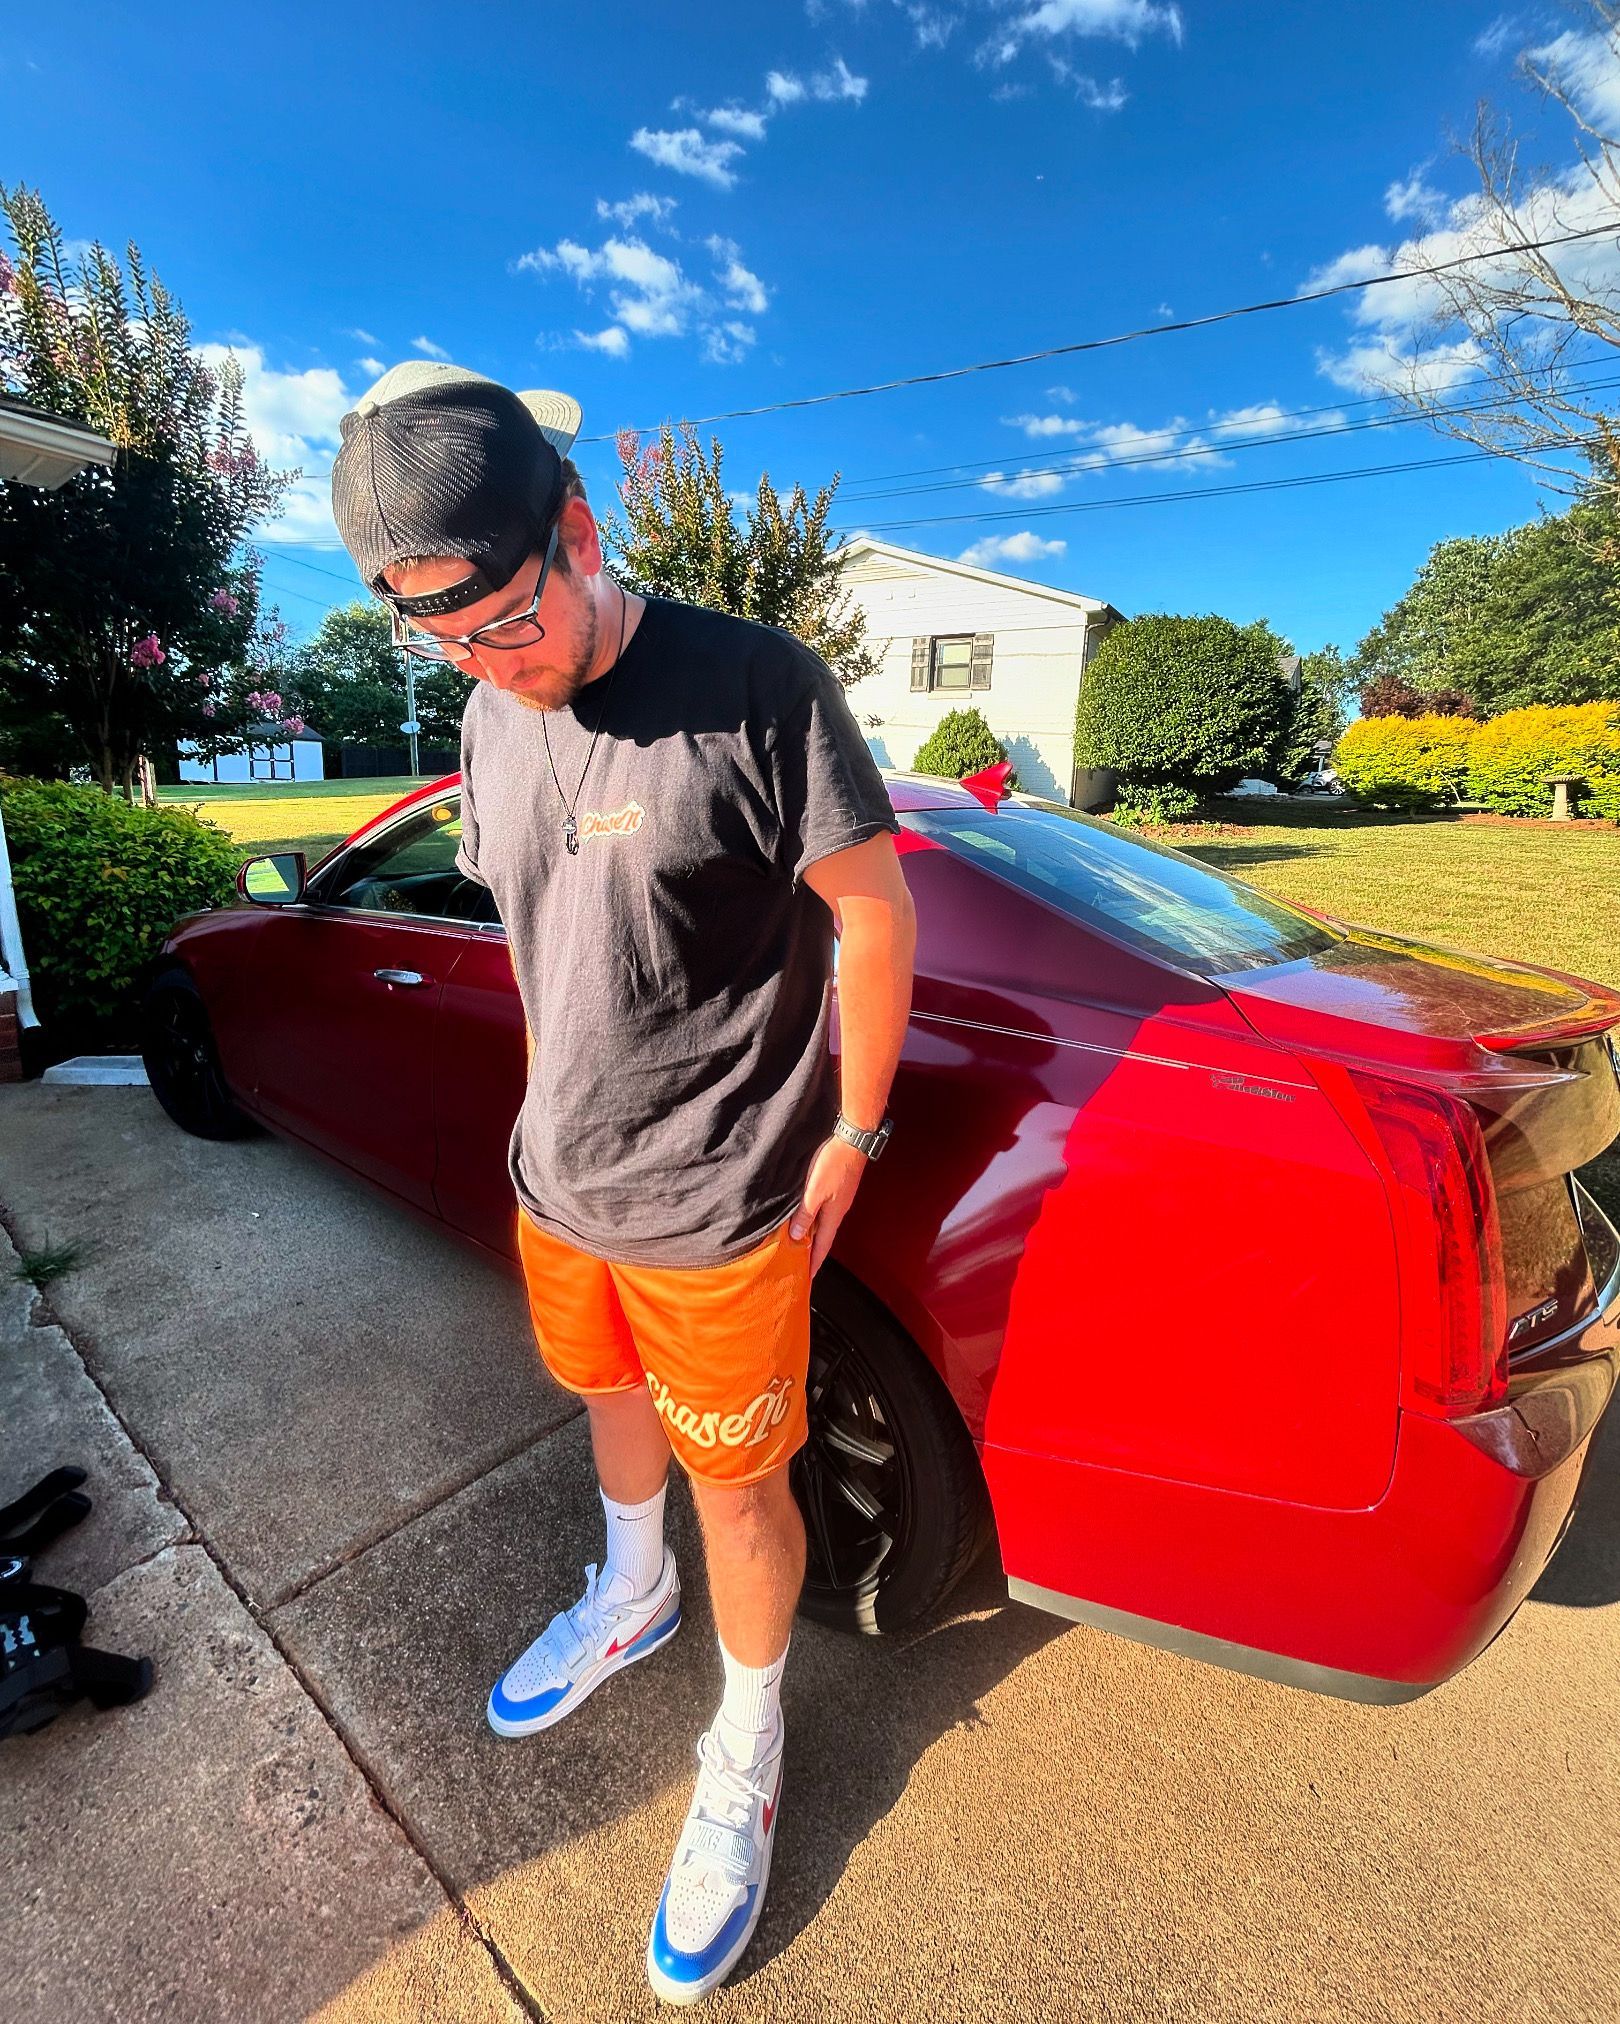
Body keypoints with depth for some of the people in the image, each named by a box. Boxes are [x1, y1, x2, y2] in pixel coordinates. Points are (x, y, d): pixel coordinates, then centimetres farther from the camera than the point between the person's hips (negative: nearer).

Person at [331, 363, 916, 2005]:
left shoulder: (750, 687, -17)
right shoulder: (489, 720, 3)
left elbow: (874, 909, -14)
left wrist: (849, 1134, -10)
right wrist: (559, 1099, 16)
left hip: (719, 1206, -6)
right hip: (556, 1180, 7)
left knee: (737, 1485, 13)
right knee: (612, 1399, 29)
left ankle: (746, 1757, 42)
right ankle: (630, 1594, 60)